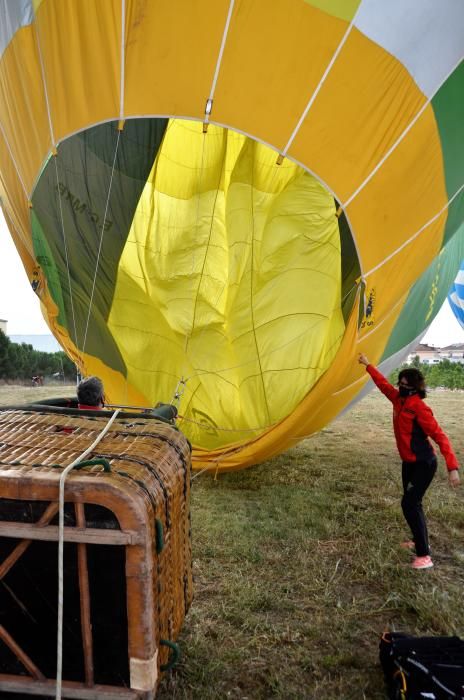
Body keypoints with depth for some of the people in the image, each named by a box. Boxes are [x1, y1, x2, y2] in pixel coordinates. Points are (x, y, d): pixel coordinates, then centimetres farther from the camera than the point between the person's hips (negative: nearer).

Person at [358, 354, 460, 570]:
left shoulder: (419, 407, -21)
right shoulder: (399, 399, 1)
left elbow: (439, 436, -24)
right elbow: (383, 384, 18)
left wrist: (452, 467, -31)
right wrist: (368, 365, 28)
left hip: (423, 464, -8)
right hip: (409, 463, 8)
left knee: (409, 504, -12)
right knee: (412, 502, 17)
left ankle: (424, 556, -6)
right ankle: (419, 541, 34)